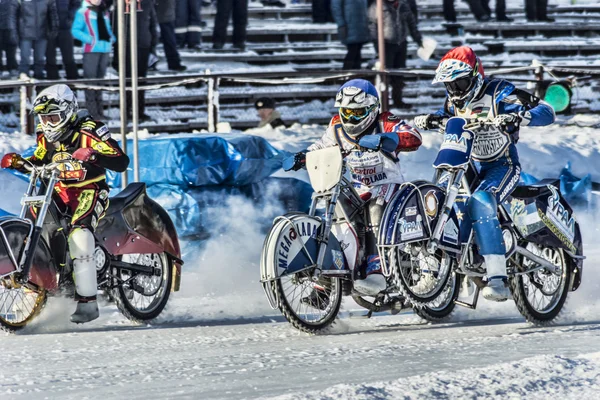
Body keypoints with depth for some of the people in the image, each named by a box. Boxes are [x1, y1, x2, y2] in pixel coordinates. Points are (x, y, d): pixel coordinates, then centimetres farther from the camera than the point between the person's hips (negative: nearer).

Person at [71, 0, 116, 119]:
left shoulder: (104, 13, 16)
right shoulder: (83, 12, -4)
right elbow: (75, 30, -9)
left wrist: (112, 38, 4)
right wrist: (89, 39, -20)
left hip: (105, 49, 7)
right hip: (91, 50, -7)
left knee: (100, 78, 14)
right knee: (90, 78, -7)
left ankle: (100, 111, 21)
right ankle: (92, 112, -6)